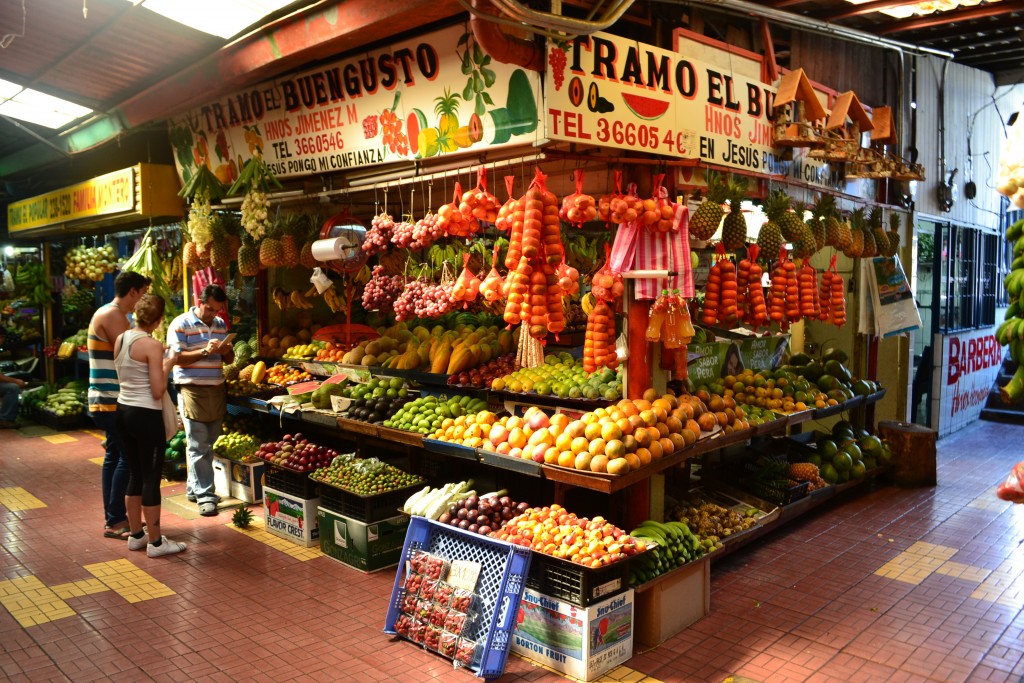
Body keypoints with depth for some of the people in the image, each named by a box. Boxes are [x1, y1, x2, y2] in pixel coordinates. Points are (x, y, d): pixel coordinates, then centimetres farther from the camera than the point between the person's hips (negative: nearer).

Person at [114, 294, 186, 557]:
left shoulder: (120, 340, 5)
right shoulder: (152, 345, -17)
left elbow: (124, 376, 15)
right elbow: (158, 391, -17)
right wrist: (167, 367, -3)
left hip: (123, 411, 8)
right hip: (146, 416, -8)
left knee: (135, 475, 18)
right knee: (152, 479, 1)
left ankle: (136, 535, 28)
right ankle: (155, 542, 10)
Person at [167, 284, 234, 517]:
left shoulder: (220, 325, 13)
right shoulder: (181, 324, -5)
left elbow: (229, 359, 17)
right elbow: (176, 358, -12)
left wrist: (225, 351, -6)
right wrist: (205, 351, -20)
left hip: (217, 389, 6)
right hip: (192, 390, -6)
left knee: (207, 444, 11)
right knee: (198, 446, -5)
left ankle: (193, 488, 25)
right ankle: (205, 496, -2)